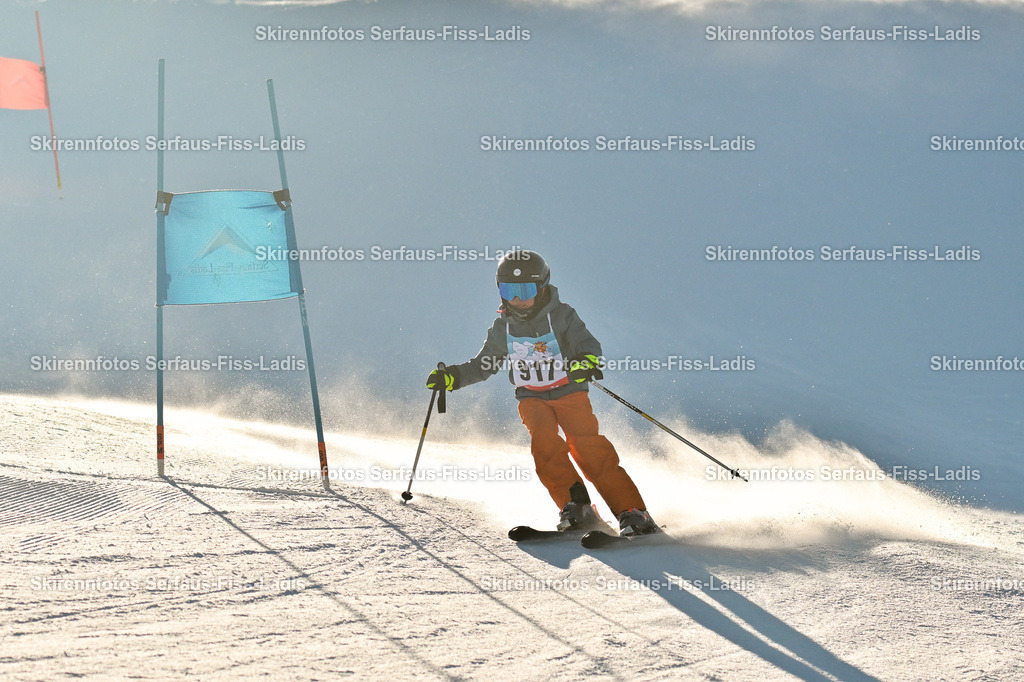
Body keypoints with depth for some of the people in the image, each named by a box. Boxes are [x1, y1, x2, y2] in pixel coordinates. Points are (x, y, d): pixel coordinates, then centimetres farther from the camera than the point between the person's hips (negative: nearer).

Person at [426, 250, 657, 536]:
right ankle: (576, 506, -25)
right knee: (544, 440, -27)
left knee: (587, 446, -23)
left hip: (570, 392, -3)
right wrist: (452, 377, 0)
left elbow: (588, 345, -18)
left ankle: (632, 513, -22)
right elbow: (483, 365, 15)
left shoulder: (561, 315, -6)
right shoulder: (503, 328, 4)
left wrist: (587, 361, -41)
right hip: (533, 399, 3)